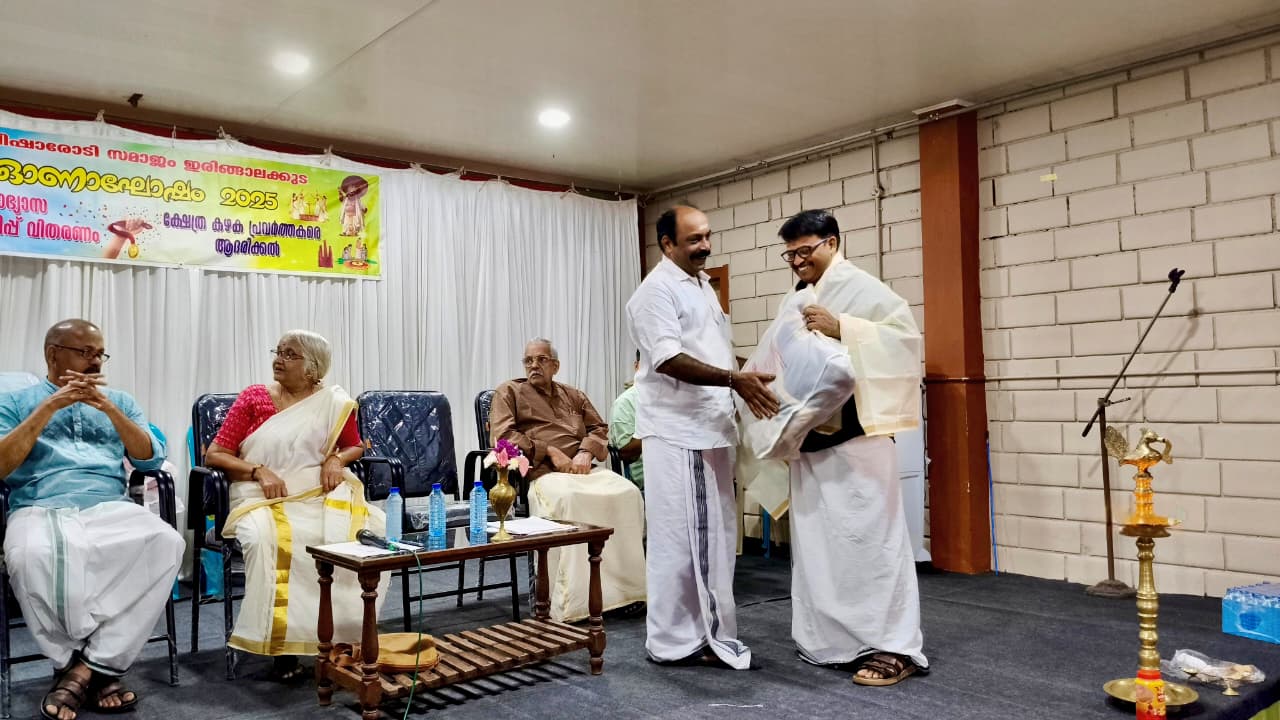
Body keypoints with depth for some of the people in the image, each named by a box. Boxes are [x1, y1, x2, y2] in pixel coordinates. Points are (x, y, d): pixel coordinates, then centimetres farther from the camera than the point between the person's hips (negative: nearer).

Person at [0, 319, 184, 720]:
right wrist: (50, 406, -6)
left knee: (167, 543, -30)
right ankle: (98, 668, -19)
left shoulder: (119, 401, 22)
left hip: (110, 508, 2)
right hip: (40, 509, -2)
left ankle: (89, 665, -23)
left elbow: (151, 460, 9)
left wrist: (110, 409, -4)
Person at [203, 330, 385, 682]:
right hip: (263, 498, -1)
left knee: (369, 528, -28)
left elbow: (355, 446, 22)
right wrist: (259, 471, -12)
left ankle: (347, 634, -17)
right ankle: (282, 644, -23)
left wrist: (336, 459, -1)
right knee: (266, 538, -36)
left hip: (319, 495, 1)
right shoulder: (253, 397, 5)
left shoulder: (334, 402, 7)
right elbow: (213, 455, 4)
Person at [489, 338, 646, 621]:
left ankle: (625, 588, -20)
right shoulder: (509, 392, 15)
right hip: (540, 472, -4)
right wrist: (550, 452, -7)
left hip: (582, 470, 5)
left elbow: (598, 428, 21)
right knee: (568, 498, -38)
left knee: (627, 493, -24)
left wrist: (586, 452, -2)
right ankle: (571, 604, -35)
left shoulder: (574, 395, 28)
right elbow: (502, 436, 0)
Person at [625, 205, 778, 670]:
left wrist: (747, 385, 12)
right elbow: (668, 360, -22)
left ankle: (705, 631, 24)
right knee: (680, 538, -3)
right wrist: (735, 380, -28)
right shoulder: (656, 291, -11)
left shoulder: (703, 286, 17)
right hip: (677, 433, -9)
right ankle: (672, 640, 8)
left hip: (711, 429, 9)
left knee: (712, 535, 13)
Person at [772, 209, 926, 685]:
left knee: (868, 535, -6)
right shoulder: (798, 300, 17)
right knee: (817, 539, 11)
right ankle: (831, 639, 22)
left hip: (854, 435, -8)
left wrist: (841, 328, -22)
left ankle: (896, 647, 2)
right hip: (809, 436, 8)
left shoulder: (859, 287, -5)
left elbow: (905, 334, -16)